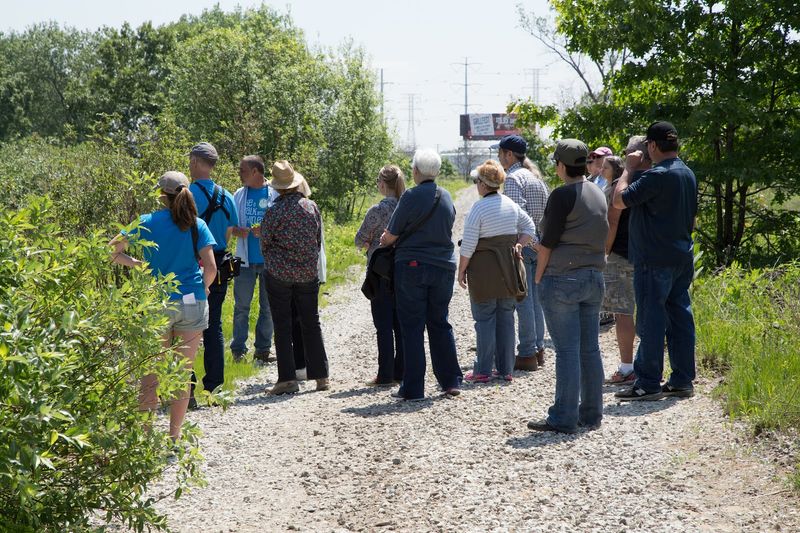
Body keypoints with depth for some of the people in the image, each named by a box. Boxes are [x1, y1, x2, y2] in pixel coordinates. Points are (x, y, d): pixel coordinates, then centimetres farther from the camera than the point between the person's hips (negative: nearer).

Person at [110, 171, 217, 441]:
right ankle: (175, 434, 13)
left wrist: (135, 263, 10)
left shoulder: (148, 223, -1)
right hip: (193, 303, 1)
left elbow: (112, 249, -2)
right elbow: (210, 268, -6)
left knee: (152, 371, 7)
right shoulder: (197, 225, -1)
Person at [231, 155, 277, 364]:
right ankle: (238, 350, 7)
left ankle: (263, 349, 13)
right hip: (245, 259, 2)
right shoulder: (239, 195, 9)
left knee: (268, 307, 5)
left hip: (269, 259, -2)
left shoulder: (275, 195, -2)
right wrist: (239, 231, -9)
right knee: (241, 306, 2)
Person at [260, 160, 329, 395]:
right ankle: (320, 376, 13)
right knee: (311, 323, 12)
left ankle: (288, 379, -1)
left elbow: (264, 243, -3)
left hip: (279, 273, -4)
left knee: (282, 326, 2)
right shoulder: (312, 207, 0)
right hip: (308, 272, 4)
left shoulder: (274, 211, -12)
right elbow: (319, 240, 8)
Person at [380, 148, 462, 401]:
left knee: (412, 327, 1)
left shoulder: (411, 196, -13)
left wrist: (384, 240, 15)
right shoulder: (446, 197, 6)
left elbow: (391, 236, -10)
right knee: (440, 323, 16)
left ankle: (413, 388, 1)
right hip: (443, 266, 5)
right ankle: (451, 381, 17)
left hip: (412, 266, -5)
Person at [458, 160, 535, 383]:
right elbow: (530, 228, 16)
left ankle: (483, 371, 2)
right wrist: (518, 246, 10)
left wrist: (461, 270, -3)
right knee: (506, 318, 10)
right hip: (509, 269, 6)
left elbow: (468, 245, -12)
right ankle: (506, 369, 14)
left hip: (485, 268, -6)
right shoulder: (511, 205, 7)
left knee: (485, 319, 0)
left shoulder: (479, 208, -13)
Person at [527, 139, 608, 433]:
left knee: (566, 350, -5)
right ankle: (591, 414, 15)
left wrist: (539, 276, -1)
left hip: (563, 279, -7)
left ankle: (564, 418, -3)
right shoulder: (598, 194, 11)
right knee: (590, 349, 10)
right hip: (594, 276, 7)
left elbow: (548, 241, -11)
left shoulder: (562, 195, -12)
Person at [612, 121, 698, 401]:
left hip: (655, 261, -9)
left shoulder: (657, 175, -18)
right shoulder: (688, 174, 12)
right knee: (680, 318, 10)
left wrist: (628, 168, -6)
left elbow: (619, 200, -17)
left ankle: (648, 383, 0)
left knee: (651, 321, -3)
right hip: (682, 259, 9)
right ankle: (682, 380, 14)